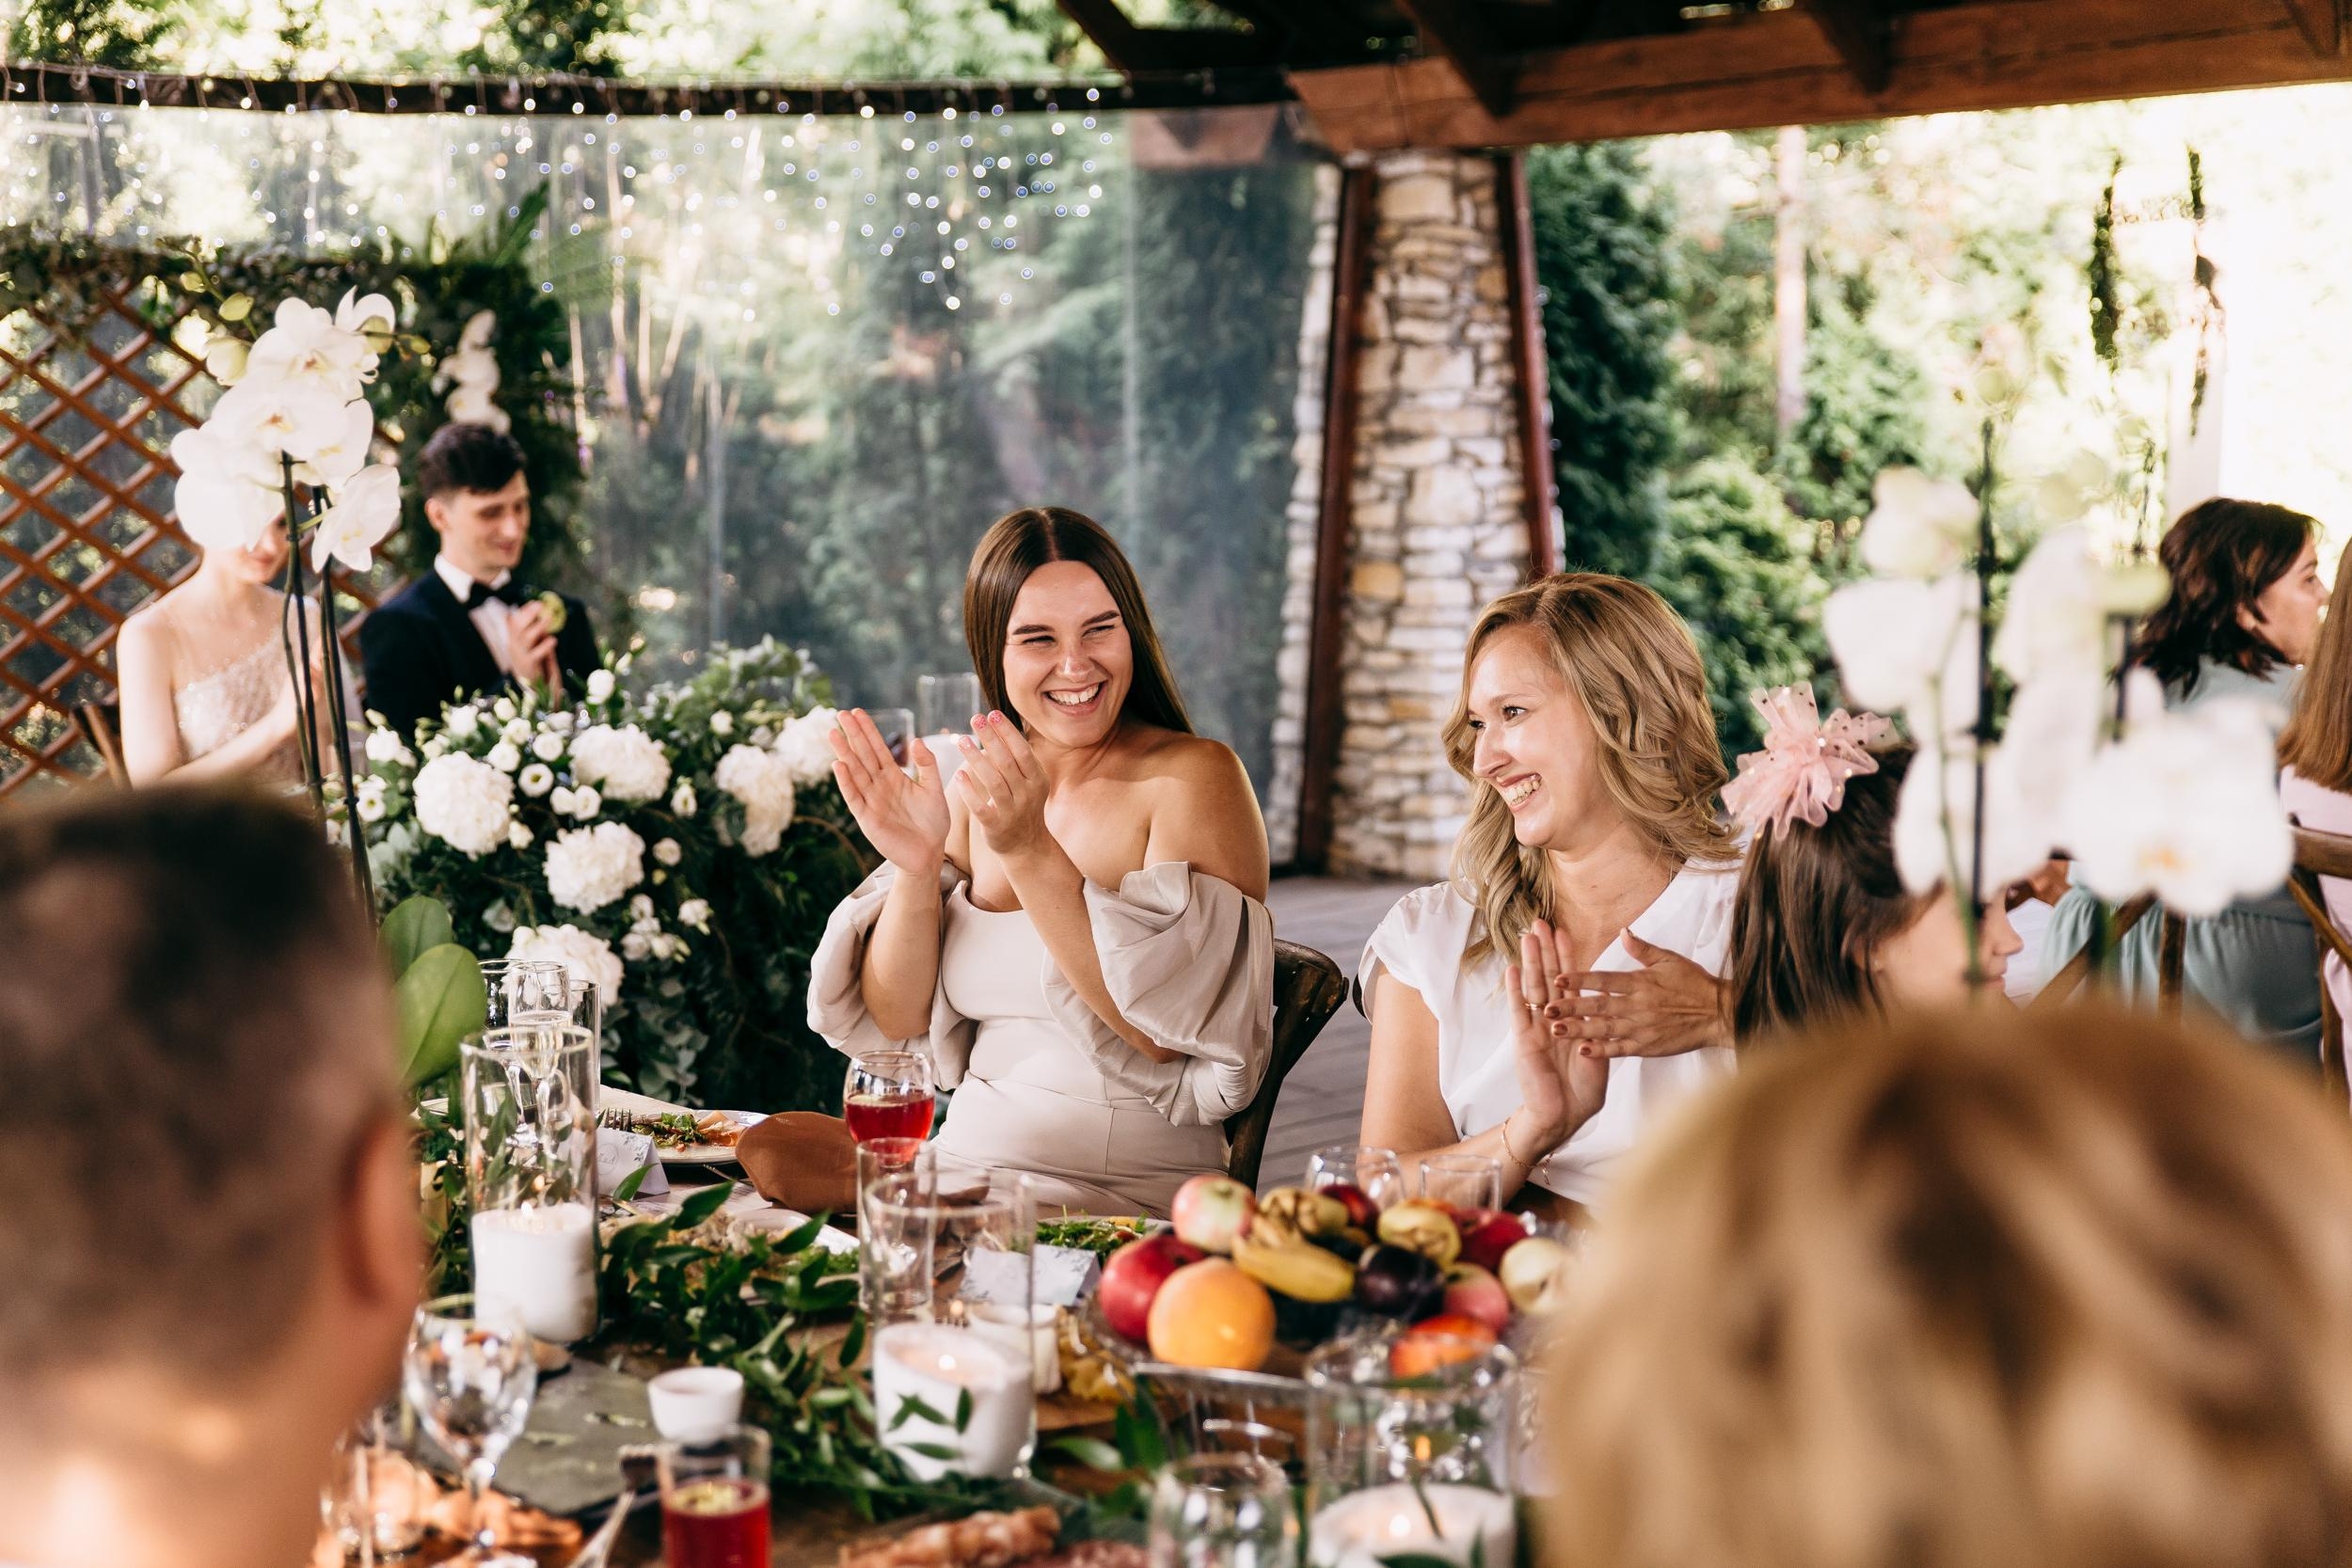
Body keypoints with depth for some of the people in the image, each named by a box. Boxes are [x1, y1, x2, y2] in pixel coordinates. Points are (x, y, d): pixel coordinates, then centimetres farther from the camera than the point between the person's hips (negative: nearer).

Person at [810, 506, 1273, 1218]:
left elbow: (1162, 1032, -18)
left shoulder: (1192, 778, -8)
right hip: (966, 1172, 5)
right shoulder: (976, 790, 8)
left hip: (1127, 1199, -5)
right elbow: (897, 1022, 5)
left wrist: (1031, 851, -24)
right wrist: (915, 868, -11)